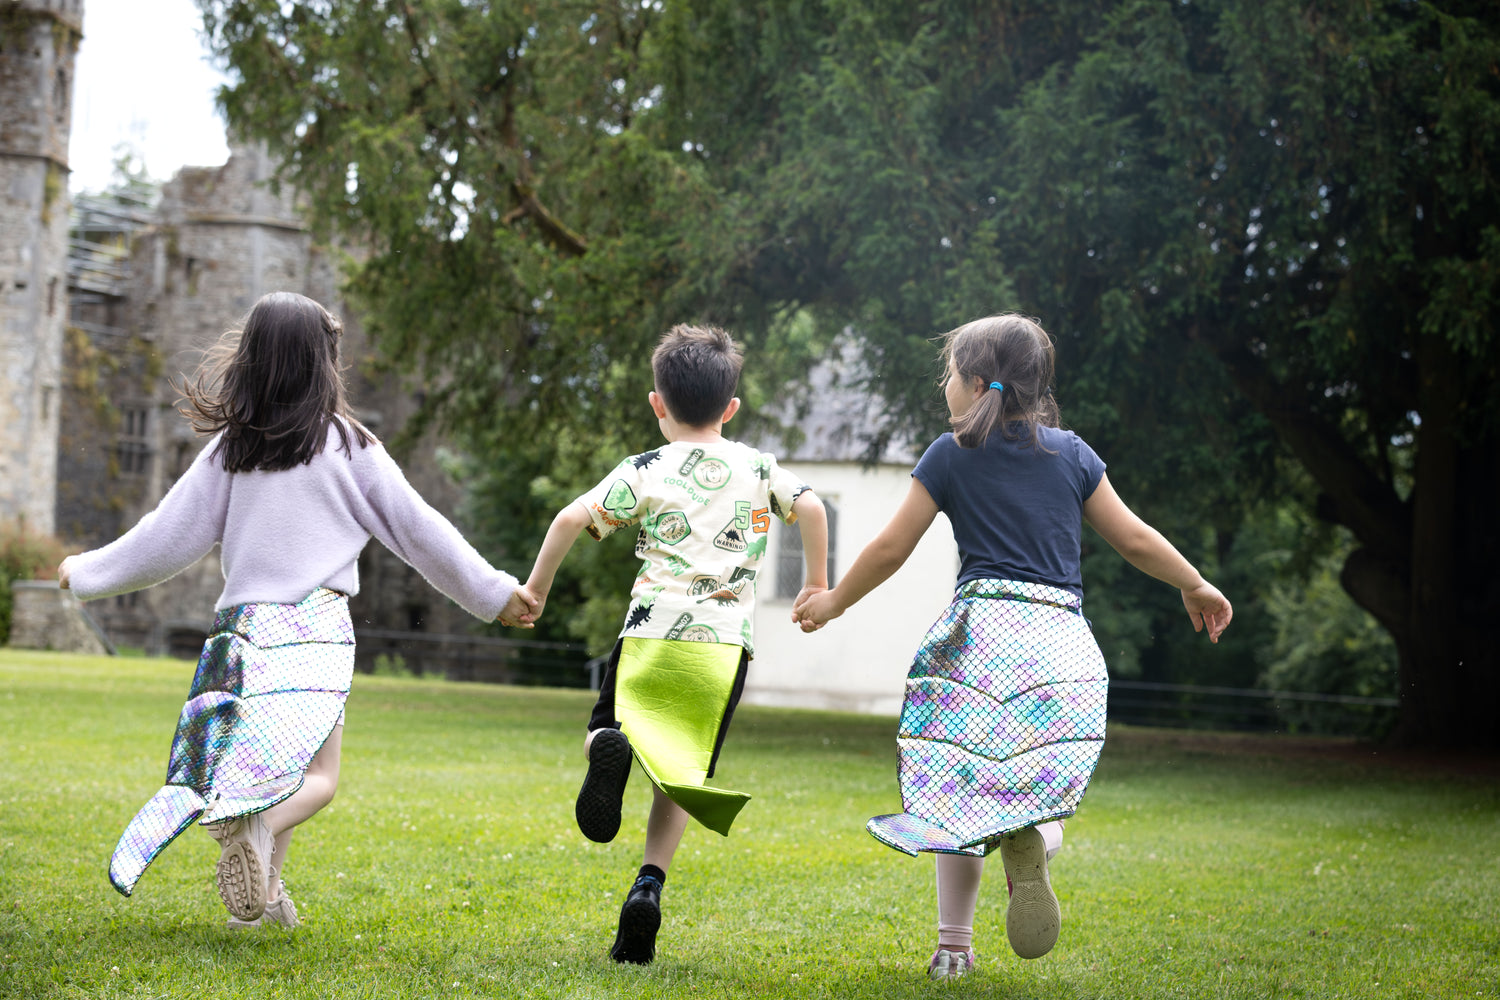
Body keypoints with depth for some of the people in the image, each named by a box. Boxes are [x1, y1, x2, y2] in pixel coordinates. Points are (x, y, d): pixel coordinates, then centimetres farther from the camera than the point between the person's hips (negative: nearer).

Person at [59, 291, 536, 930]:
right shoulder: (347, 446, 0)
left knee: (285, 769, 16)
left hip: (243, 625, 3)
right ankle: (257, 824, -29)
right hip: (316, 631, -3)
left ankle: (263, 890, 4)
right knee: (317, 776, 1)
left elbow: (168, 539, 7)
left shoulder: (230, 448, 5)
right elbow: (419, 530, 4)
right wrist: (492, 593, 13)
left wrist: (88, 574, 22)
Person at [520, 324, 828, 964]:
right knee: (677, 778, 12)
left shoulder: (646, 471, 5)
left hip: (652, 635, -2)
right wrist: (817, 586, 20)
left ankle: (611, 748, -22)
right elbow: (811, 508, 6)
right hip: (724, 646, 2)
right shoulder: (757, 467, 13)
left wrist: (536, 586, 7)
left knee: (601, 730, 18)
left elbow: (572, 518, -4)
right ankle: (647, 886, -9)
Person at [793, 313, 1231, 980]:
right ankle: (1032, 838, -29)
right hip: (1062, 637, 2)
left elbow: (890, 549, 7)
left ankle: (954, 945, 0)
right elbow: (1134, 538, 15)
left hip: (983, 627, -2)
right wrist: (1196, 587, 30)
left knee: (964, 787, 7)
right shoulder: (1071, 454, 11)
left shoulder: (951, 455, 5)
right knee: (1044, 783, 9)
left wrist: (833, 602, 22)